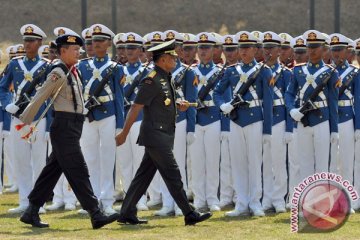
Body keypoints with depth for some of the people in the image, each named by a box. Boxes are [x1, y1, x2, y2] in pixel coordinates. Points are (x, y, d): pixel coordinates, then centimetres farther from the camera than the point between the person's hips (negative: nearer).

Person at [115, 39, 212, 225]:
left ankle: (127, 214, 15)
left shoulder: (165, 79, 14)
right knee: (172, 175, -7)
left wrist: (178, 107, 6)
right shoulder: (152, 80, -15)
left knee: (144, 175, 11)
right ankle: (190, 215, -6)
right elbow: (136, 108, -16)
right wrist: (124, 133, -16)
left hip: (163, 135, 10)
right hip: (156, 135, -10)